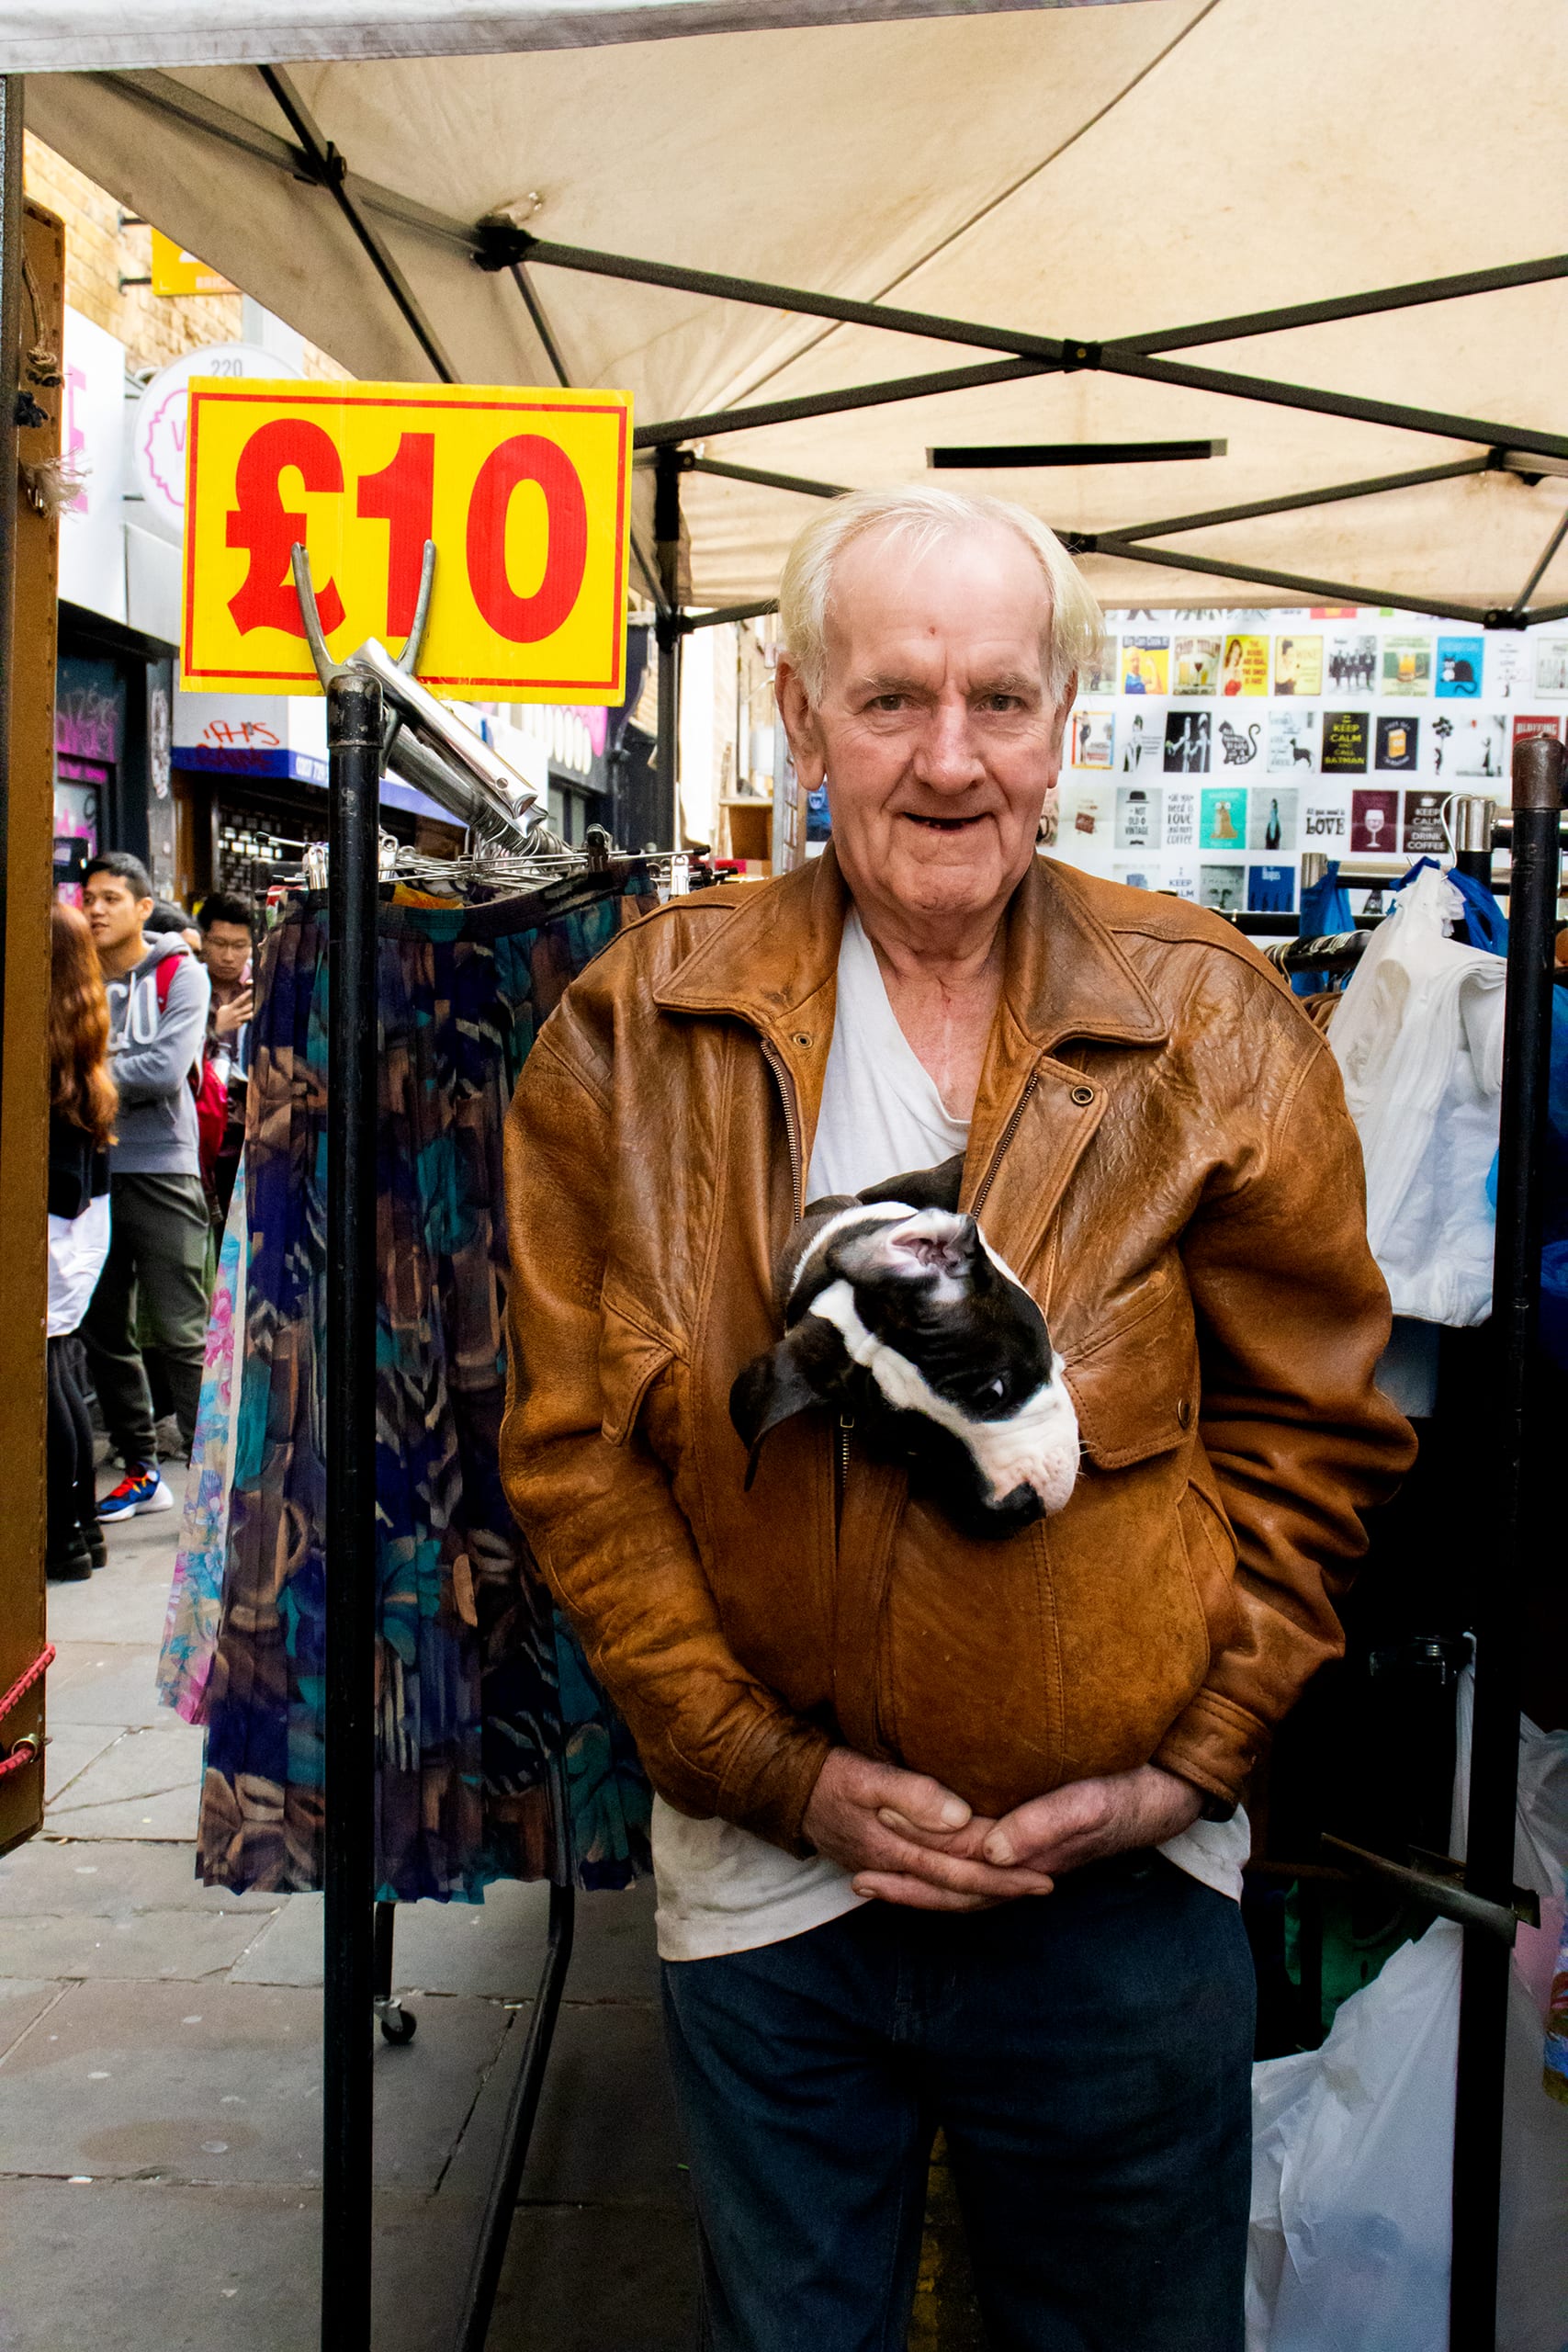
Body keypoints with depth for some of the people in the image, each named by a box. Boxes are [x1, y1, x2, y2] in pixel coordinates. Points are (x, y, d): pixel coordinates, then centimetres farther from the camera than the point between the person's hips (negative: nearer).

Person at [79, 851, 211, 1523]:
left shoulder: (180, 974, -2)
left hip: (160, 1171, -5)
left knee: (181, 1334, -7)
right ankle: (141, 1469, 21)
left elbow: (166, 1069, -15)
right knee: (102, 1329, 10)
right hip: (90, 1170, 5)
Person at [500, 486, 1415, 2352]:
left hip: (1122, 1896, 0)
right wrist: (776, 1770, -9)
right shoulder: (634, 1032, -4)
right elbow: (572, 1447, -4)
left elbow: (1311, 1429, 0)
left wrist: (1182, 1767, -7)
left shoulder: (1211, 1025, -4)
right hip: (766, 1877, 1)